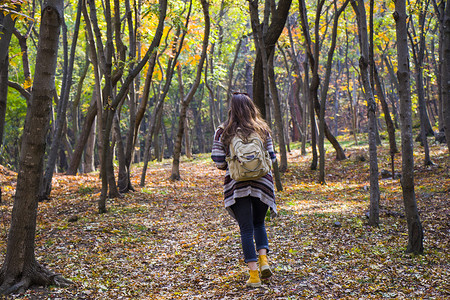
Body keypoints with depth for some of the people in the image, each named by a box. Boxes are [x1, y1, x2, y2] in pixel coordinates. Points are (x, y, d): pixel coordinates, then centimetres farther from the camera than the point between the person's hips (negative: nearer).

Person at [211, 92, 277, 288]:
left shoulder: (223, 132, -1)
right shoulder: (262, 130, 3)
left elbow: (218, 162, -5)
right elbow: (271, 158, 4)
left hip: (237, 185, -1)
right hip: (261, 183, 2)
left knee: (246, 229, 5)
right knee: (259, 223, 23)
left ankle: (254, 275, 4)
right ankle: (263, 260, 5)